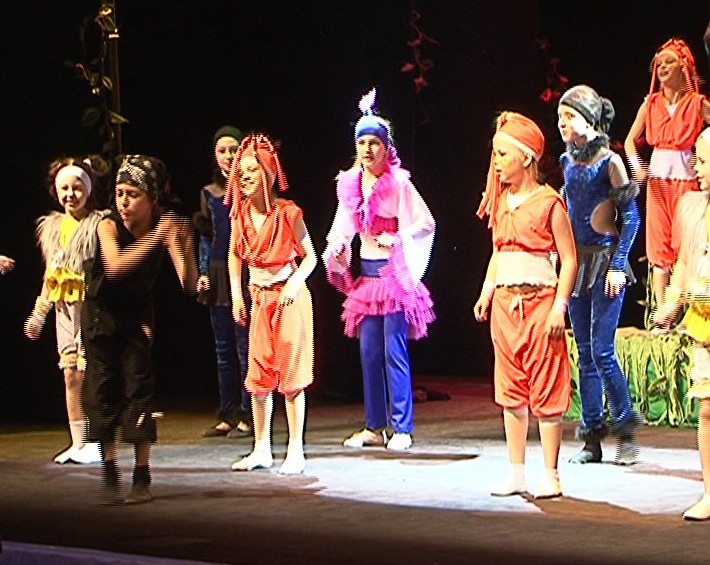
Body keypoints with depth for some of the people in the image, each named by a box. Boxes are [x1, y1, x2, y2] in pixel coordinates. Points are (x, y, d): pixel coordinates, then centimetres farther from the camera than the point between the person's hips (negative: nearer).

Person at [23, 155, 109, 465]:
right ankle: (77, 443, 14)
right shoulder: (51, 226, 13)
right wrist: (39, 313, 22)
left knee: (88, 372, -8)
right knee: (70, 375, 7)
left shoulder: (99, 225, -8)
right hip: (65, 308, 6)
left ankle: (95, 443, -3)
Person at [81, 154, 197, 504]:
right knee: (102, 390, -3)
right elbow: (114, 267, -39)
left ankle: (142, 478, -1)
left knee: (139, 388, -6)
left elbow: (189, 285, -22)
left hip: (138, 316, 1)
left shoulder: (165, 230, -14)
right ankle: (109, 473, 4)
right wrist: (154, 240, -48)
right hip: (101, 314, -1)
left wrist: (185, 249, -40)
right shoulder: (109, 226, -19)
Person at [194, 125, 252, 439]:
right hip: (218, 274, 6)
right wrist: (203, 272, 6)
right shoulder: (209, 193, 13)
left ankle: (248, 416, -1)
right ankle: (228, 416, 13)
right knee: (223, 347, 8)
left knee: (245, 345, -5)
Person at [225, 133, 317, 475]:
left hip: (289, 298, -5)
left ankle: (296, 452, 2)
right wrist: (236, 293, 6)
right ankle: (262, 450, 16)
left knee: (291, 375, -4)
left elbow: (309, 257, -7)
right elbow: (235, 254, 14)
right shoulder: (241, 213, -1)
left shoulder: (288, 213, -15)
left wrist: (295, 281, -24)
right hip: (259, 299, 5)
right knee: (257, 377, 7)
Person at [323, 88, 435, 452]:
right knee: (369, 351, 7)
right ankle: (375, 427, 13)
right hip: (366, 272, 7)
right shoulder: (351, 183, 7)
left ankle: (402, 428, -3)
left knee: (394, 352, -8)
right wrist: (336, 248, -1)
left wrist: (396, 239, -18)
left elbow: (426, 223, -9)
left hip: (394, 272, -6)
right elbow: (343, 228, 17)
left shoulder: (398, 183, -10)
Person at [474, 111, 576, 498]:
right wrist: (486, 294, 8)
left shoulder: (549, 203, -8)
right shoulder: (500, 202, 12)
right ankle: (516, 473, 17)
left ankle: (551, 476, 3)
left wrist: (559, 307, -15)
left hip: (539, 301, -7)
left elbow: (569, 258, -9)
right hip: (504, 303, 7)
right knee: (510, 392, 10)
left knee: (545, 390, -3)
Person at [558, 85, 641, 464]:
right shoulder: (567, 161, 10)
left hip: (604, 262, -6)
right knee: (584, 352, 6)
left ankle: (626, 431, 2)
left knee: (601, 350, -10)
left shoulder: (609, 161, -8)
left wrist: (618, 265, -14)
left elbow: (630, 216, -9)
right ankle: (591, 437, 10)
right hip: (575, 262, 6)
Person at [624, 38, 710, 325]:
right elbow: (630, 140, 12)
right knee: (658, 246, 1)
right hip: (657, 175, 3)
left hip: (685, 176, -3)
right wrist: (637, 168, -4)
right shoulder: (651, 103, 8)